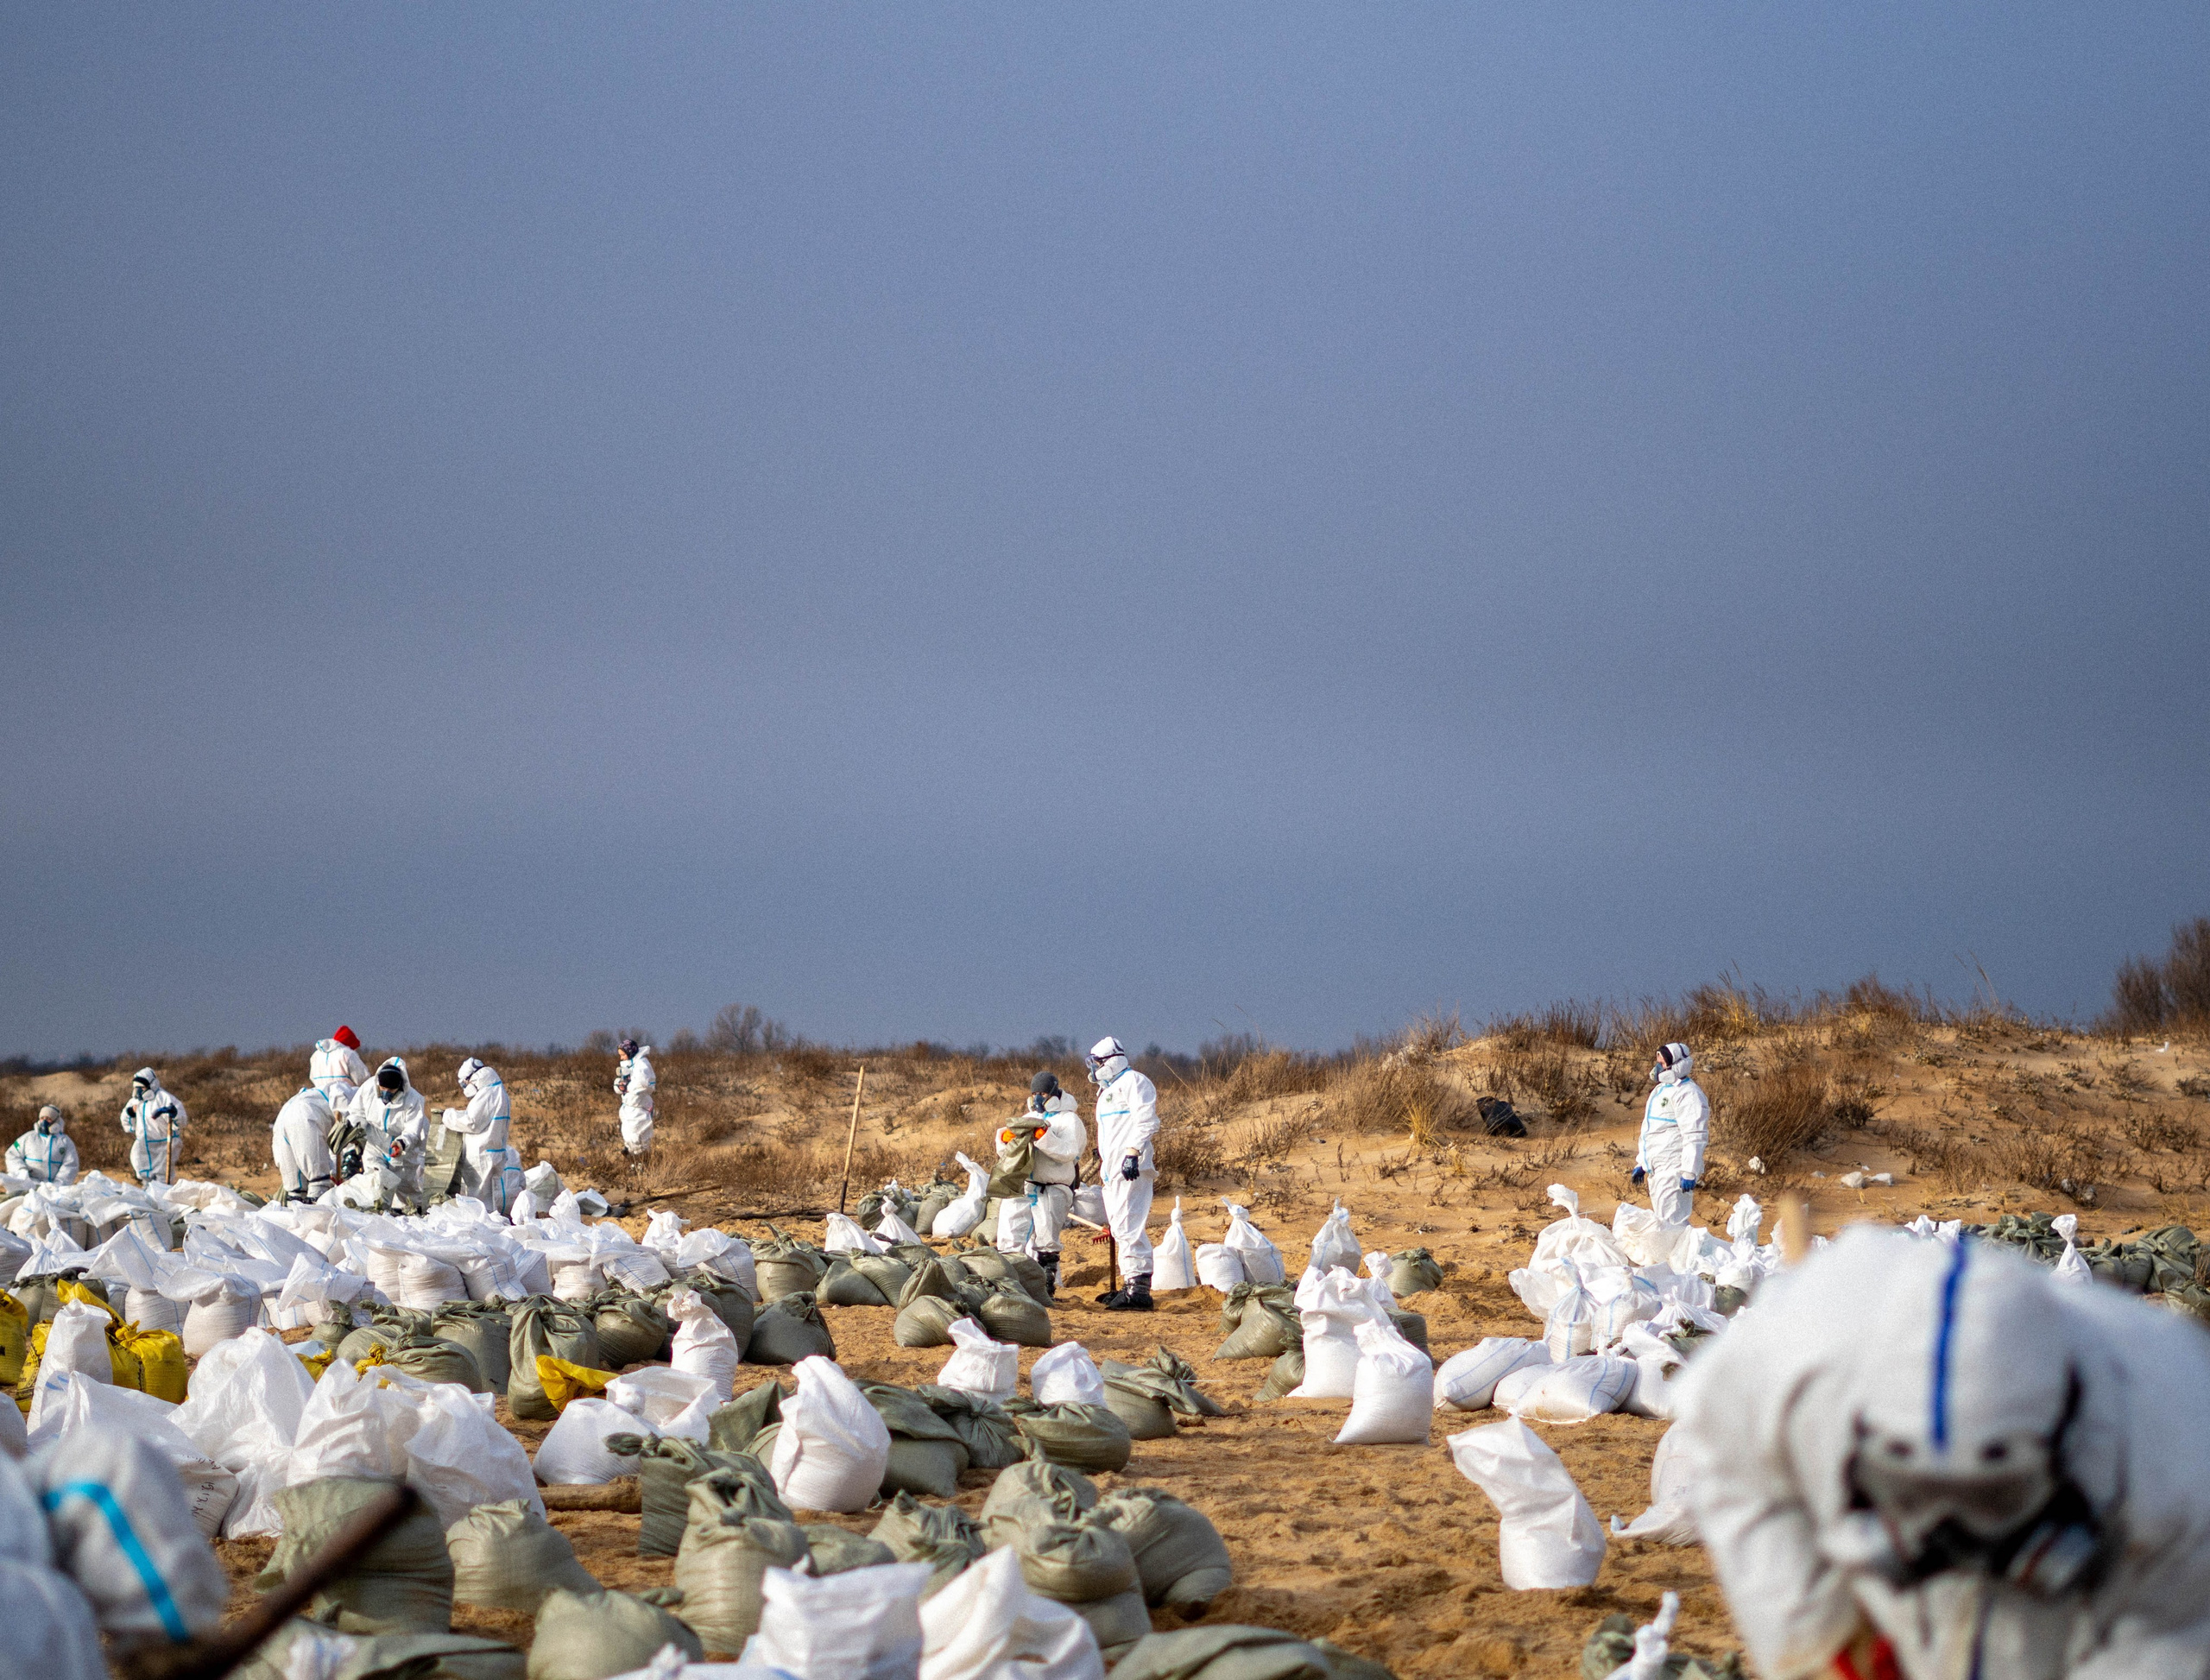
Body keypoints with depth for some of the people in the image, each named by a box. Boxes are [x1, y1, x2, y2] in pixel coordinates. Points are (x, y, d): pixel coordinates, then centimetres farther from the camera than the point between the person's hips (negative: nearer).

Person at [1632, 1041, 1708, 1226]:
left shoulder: (1686, 1093, -15)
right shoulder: (1660, 1091, 18)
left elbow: (1695, 1136, -21)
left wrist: (1690, 1172, -25)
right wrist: (1641, 1164, 25)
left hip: (1674, 1170, -11)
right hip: (1657, 1170, 11)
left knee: (1671, 1222, -15)